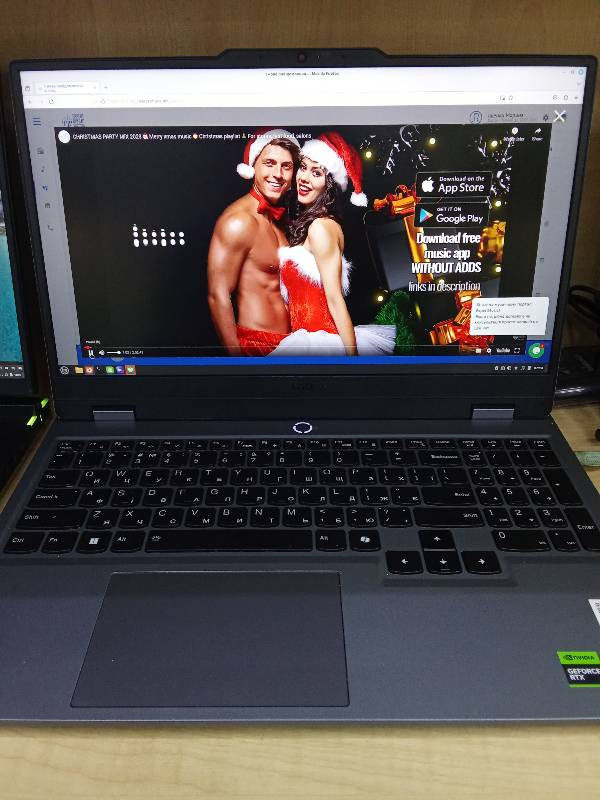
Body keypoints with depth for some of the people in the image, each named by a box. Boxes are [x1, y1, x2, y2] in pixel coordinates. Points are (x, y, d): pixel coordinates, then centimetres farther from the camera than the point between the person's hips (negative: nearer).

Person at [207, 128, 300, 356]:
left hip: (287, 341, 8)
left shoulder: (278, 218, 10)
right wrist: (237, 357, -18)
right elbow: (218, 296, -19)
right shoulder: (239, 221, -16)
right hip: (256, 344, -8)